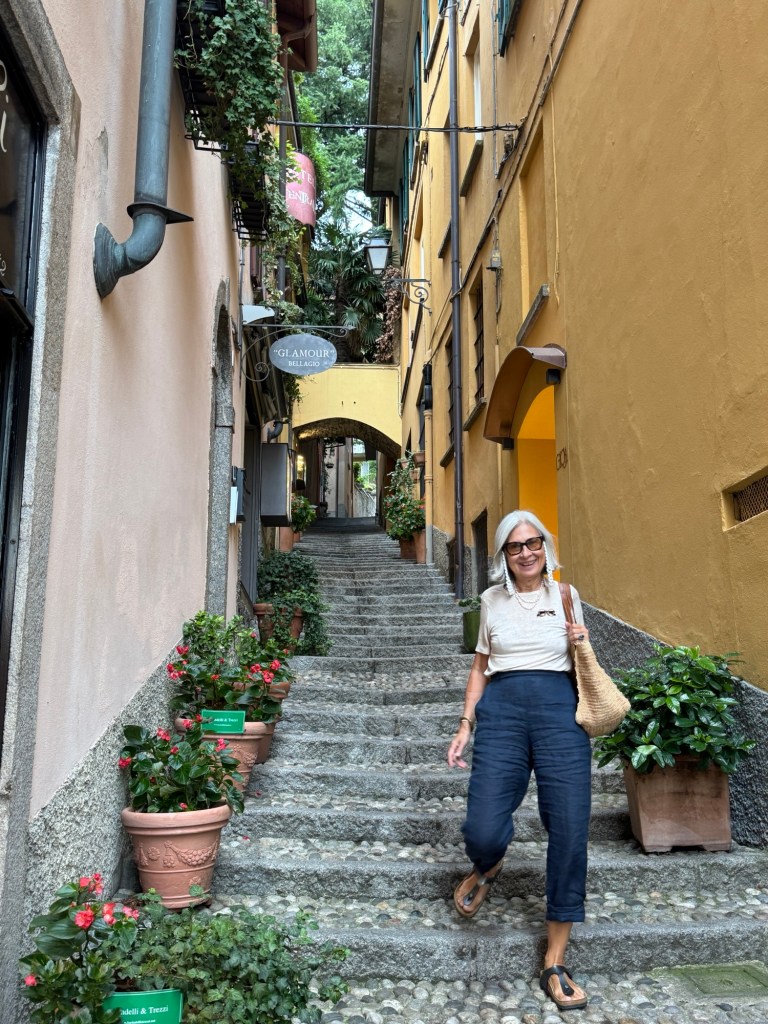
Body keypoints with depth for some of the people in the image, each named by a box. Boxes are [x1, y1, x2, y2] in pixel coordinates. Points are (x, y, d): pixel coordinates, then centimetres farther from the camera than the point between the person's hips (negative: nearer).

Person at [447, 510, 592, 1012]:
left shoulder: (566, 595, 11)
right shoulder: (493, 599, 13)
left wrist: (582, 646, -3)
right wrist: (466, 725, 11)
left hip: (560, 710, 0)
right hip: (501, 709, 0)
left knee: (569, 834, -4)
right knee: (482, 833, -12)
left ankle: (556, 964, 12)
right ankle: (487, 867, 29)